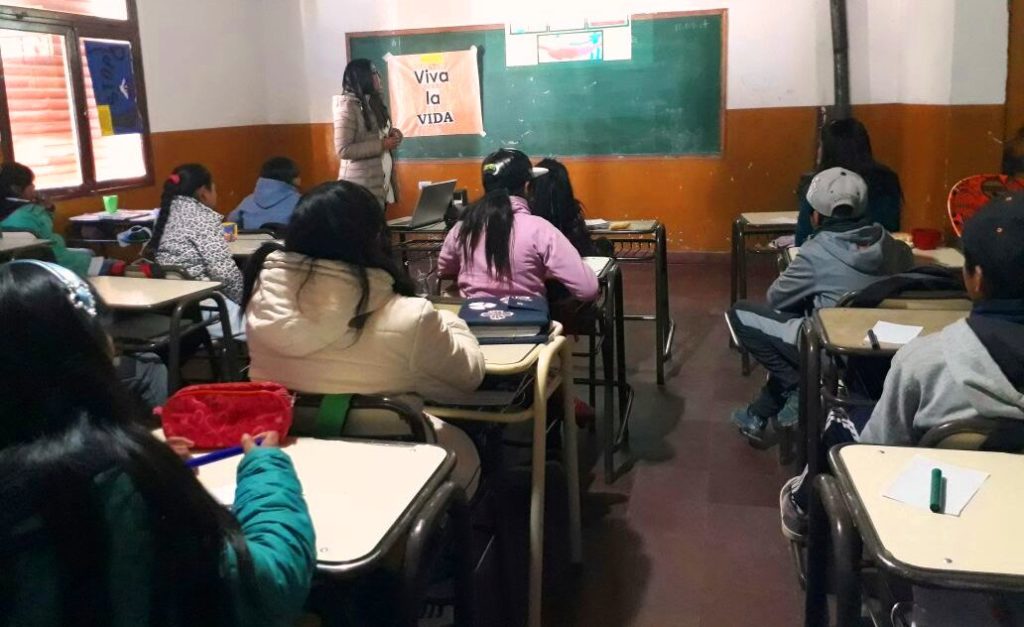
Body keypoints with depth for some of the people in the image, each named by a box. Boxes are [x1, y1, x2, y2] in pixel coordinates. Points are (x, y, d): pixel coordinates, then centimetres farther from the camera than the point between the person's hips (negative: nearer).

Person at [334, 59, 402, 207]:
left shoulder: (374, 102, 13)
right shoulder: (347, 107, -14)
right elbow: (343, 150, -20)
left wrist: (390, 133, 2)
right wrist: (381, 145, -20)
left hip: (382, 182, 9)